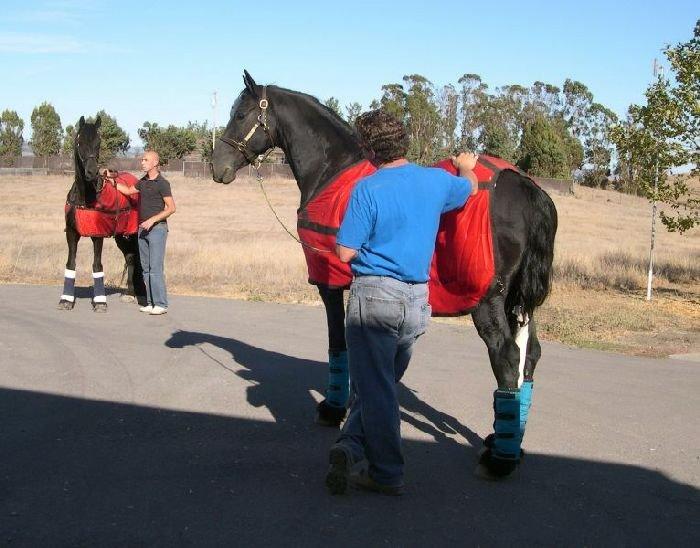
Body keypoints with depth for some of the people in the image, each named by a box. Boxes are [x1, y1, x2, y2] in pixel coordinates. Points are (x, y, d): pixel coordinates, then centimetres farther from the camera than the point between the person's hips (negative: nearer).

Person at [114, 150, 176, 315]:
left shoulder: (162, 183, -10)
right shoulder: (143, 181, 12)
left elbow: (171, 208, -13)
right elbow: (128, 191, 31)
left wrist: (152, 220, -18)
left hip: (157, 228, -8)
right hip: (143, 229, 8)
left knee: (156, 268, -10)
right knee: (146, 269, 9)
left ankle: (161, 304, -7)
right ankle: (151, 303, 14)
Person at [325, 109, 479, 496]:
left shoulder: (367, 189, -13)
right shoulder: (437, 181, 4)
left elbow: (345, 252, -13)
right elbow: (470, 188, 27)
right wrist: (465, 167, 49)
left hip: (373, 294, -5)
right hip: (418, 300, 5)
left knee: (374, 388, 5)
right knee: (386, 383, 16)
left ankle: (387, 475, 6)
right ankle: (351, 447, 7)